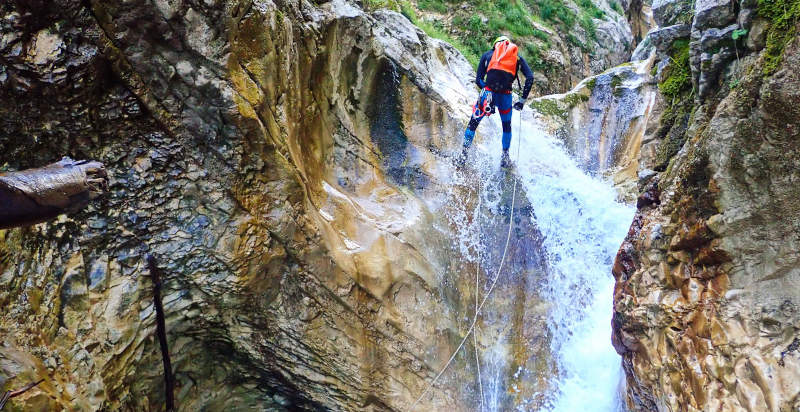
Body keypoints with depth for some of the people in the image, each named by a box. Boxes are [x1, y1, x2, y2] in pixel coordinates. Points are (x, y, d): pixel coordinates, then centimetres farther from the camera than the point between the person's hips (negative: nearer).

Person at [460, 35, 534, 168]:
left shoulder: (487, 55, 21)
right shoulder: (518, 57, 21)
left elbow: (478, 80, 12)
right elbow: (530, 77, 8)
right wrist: (522, 100, 10)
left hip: (488, 92, -1)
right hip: (505, 95, 1)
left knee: (473, 123, 15)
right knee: (507, 126, 24)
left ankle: (463, 154, 13)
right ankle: (505, 157, 29)